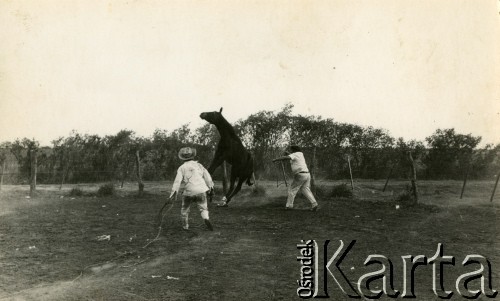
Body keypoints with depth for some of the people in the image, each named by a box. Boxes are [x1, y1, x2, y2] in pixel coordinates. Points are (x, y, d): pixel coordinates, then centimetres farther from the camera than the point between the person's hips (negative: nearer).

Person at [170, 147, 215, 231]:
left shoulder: (182, 168, 2)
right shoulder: (199, 165, 8)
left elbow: (177, 181, -8)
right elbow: (207, 177, 10)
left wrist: (173, 192, -9)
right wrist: (211, 187, 21)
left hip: (189, 192, -1)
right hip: (201, 191, 1)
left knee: (185, 209, 21)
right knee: (203, 208, 12)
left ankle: (185, 226, 25)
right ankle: (206, 219, -17)